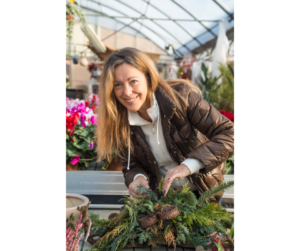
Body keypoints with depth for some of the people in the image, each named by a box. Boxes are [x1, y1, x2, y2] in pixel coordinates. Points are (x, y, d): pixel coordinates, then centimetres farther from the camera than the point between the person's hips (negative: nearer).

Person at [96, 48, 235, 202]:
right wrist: (138, 177, -24)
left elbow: (229, 134, -23)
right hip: (161, 194, 2)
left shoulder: (180, 95, -21)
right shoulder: (119, 122, -11)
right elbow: (131, 166, 0)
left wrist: (189, 165, -34)